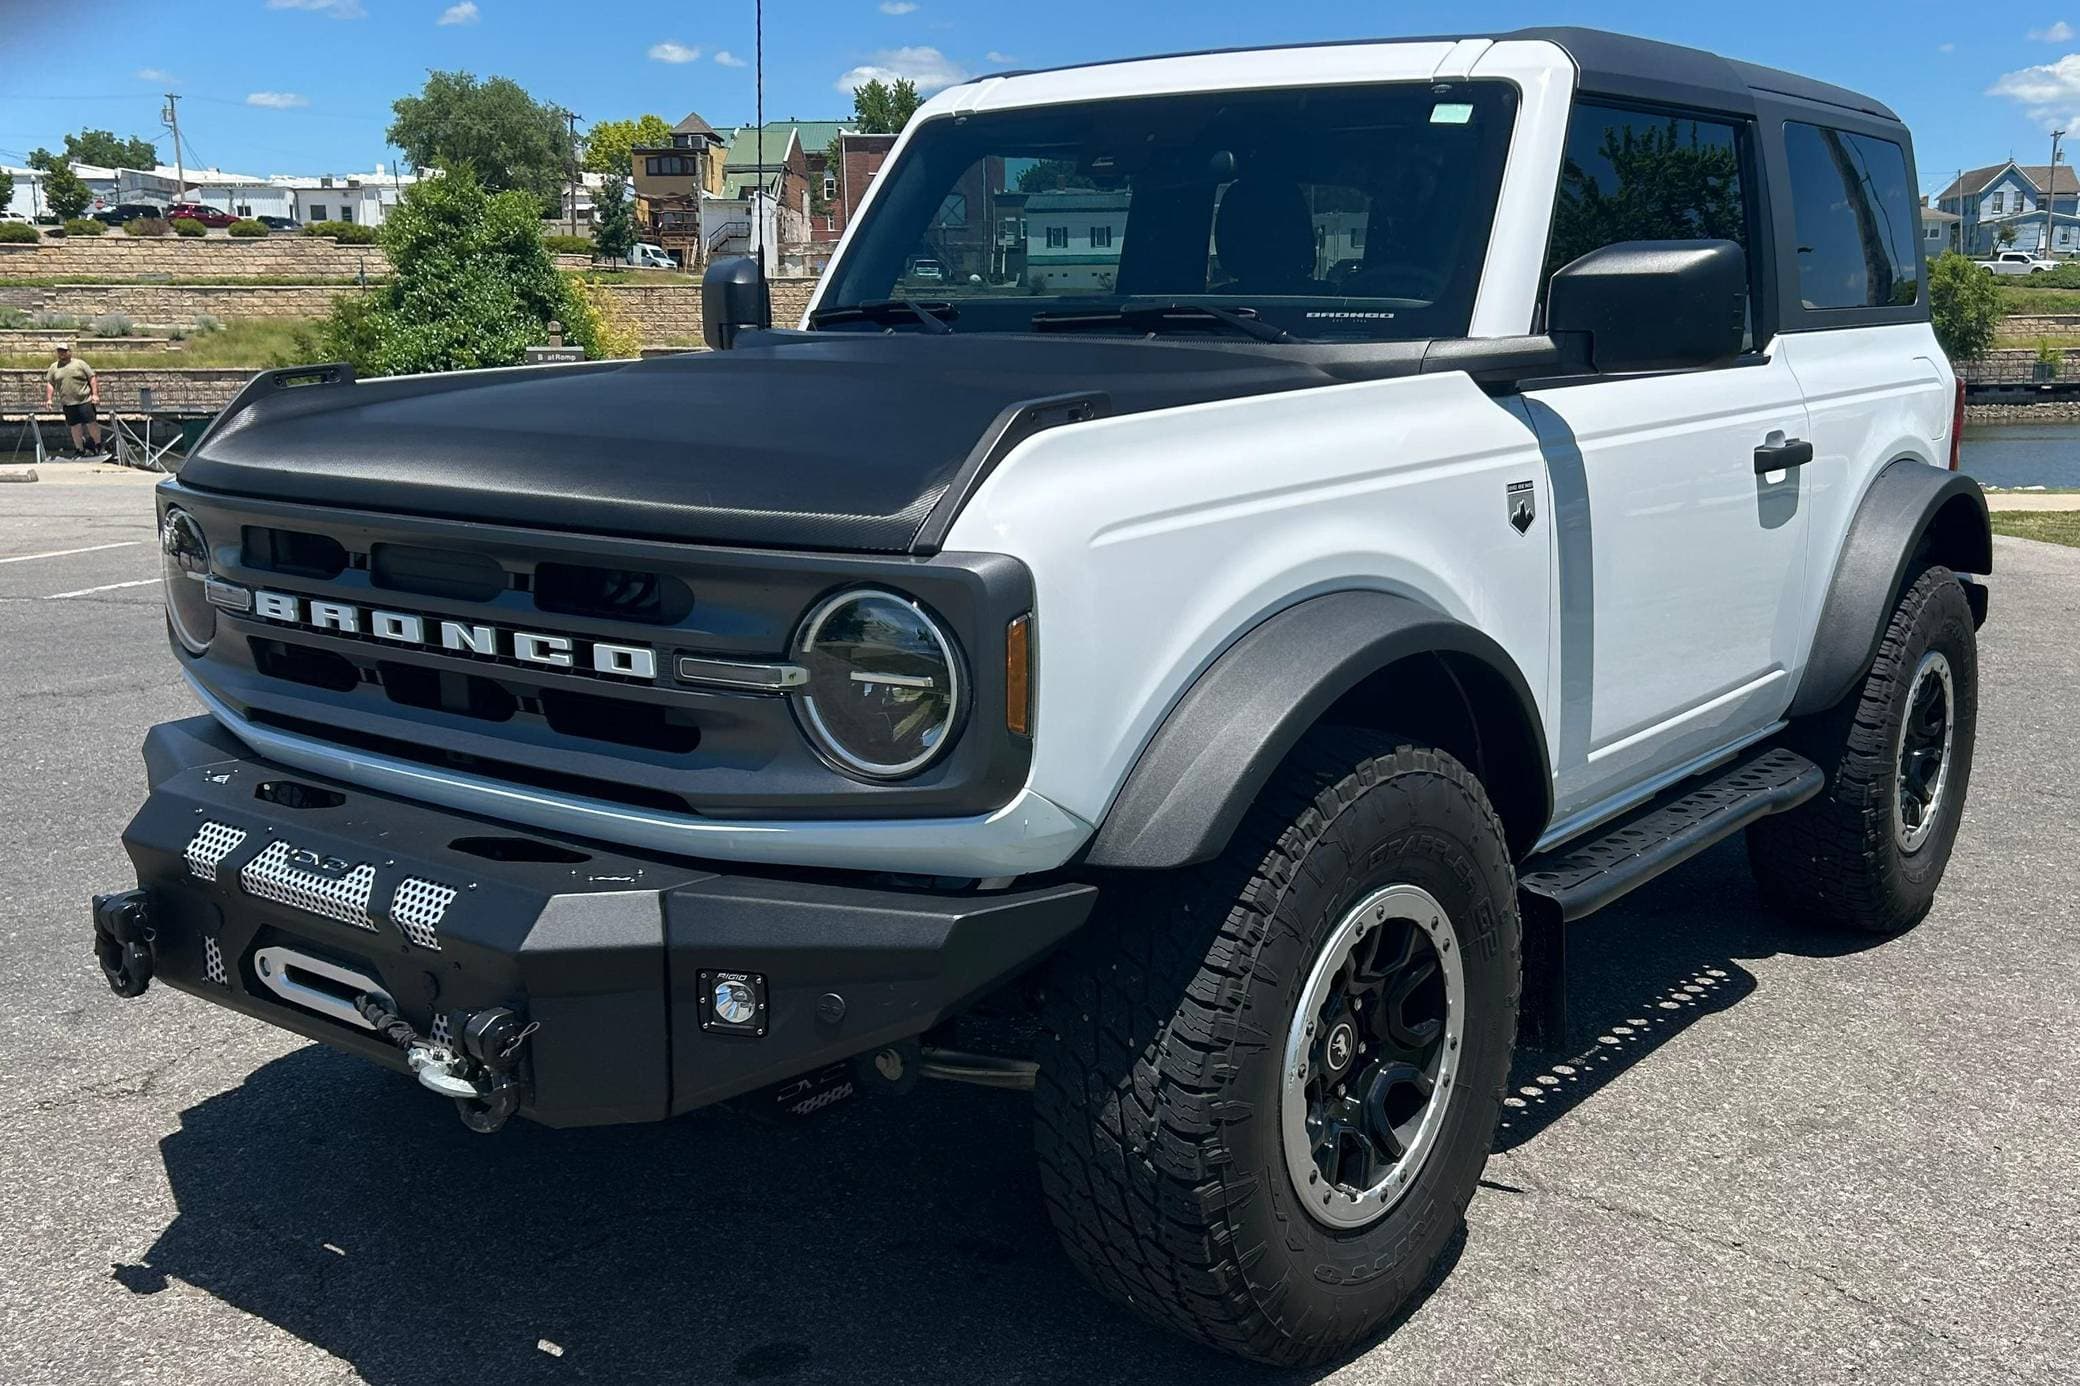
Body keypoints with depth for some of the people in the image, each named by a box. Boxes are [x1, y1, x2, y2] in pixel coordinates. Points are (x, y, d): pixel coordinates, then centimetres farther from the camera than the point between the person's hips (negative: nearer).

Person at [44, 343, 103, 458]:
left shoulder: (80, 364, 3)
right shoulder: (54, 367, 12)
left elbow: (92, 378, 0)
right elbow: (49, 384, 13)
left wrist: (95, 394, -8)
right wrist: (49, 399, 4)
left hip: (85, 401, -3)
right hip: (68, 404, 3)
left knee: (92, 423, -5)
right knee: (75, 427, 5)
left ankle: (98, 447, 9)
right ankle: (80, 450, 12)